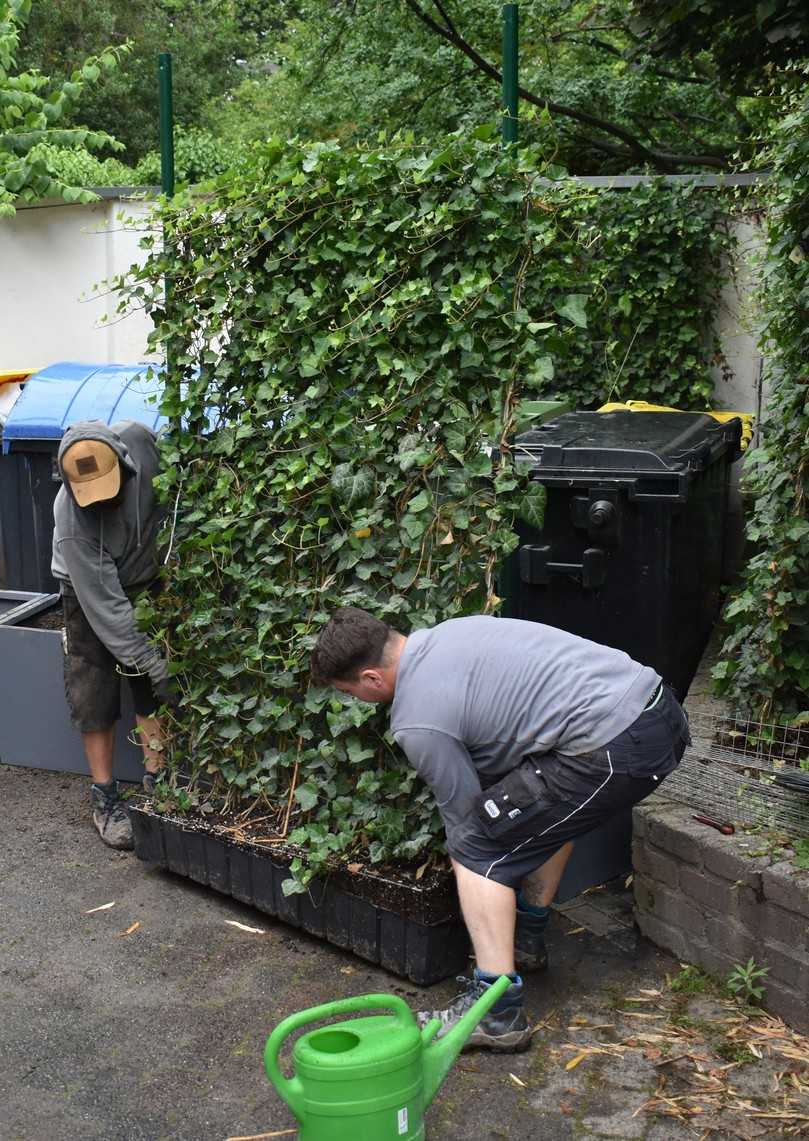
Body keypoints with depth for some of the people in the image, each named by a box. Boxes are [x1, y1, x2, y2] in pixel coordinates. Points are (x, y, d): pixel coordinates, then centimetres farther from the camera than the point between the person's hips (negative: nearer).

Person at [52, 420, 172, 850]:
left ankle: (155, 781, 13)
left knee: (154, 689, 3)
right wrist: (150, 661, -30)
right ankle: (104, 796, 10)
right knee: (94, 696, -2)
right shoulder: (72, 523, -36)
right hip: (89, 593, -3)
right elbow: (104, 605, -31)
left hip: (148, 581, 4)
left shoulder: (138, 440, -29)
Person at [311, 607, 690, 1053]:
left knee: (477, 848, 0)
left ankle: (496, 1012, -3)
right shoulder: (447, 632, 18)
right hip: (661, 710, 10)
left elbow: (463, 813, 4)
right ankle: (527, 939, 43)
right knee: (551, 805, 34)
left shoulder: (417, 722, -7)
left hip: (616, 749, -10)